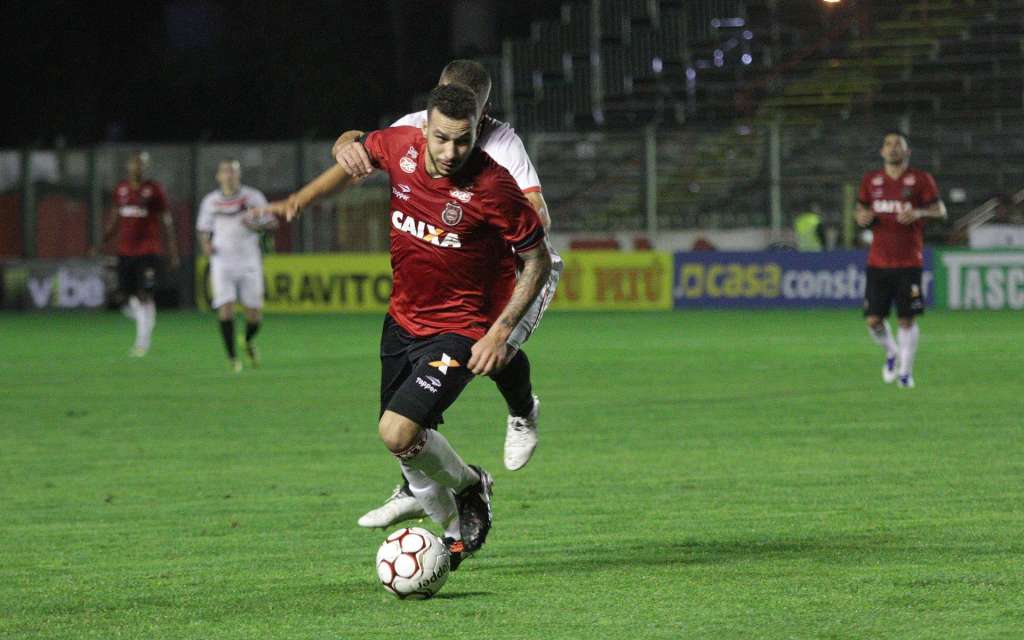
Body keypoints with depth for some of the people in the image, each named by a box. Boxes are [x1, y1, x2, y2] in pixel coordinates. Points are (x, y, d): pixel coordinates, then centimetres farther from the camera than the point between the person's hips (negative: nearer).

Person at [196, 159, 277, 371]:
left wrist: (257, 225, -17)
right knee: (225, 307, -15)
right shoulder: (210, 201, 6)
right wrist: (206, 245, -5)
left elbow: (273, 224, 4)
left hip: (249, 261, 0)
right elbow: (204, 230, 16)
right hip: (222, 261, 0)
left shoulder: (253, 197, 2)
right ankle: (232, 357, -6)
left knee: (254, 312, 0)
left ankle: (249, 342, 33)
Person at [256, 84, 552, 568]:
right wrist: (300, 200, 9)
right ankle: (454, 533, 38)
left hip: (459, 328, -6)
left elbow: (538, 261, -13)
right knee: (405, 441, 14)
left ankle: (469, 486, 11)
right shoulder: (398, 147, -12)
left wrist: (500, 332, -20)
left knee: (398, 433, -20)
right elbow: (357, 154, 14)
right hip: (403, 318, 6)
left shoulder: (492, 186, -24)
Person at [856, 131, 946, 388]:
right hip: (878, 261, 3)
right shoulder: (871, 180, 9)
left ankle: (906, 371, 10)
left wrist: (919, 213, -21)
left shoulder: (920, 180, 0)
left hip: (909, 261, -3)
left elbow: (940, 210, -2)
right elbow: (861, 209, 18)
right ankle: (892, 353, 26)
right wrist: (862, 217, -6)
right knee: (873, 320, -3)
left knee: (907, 319, -4)